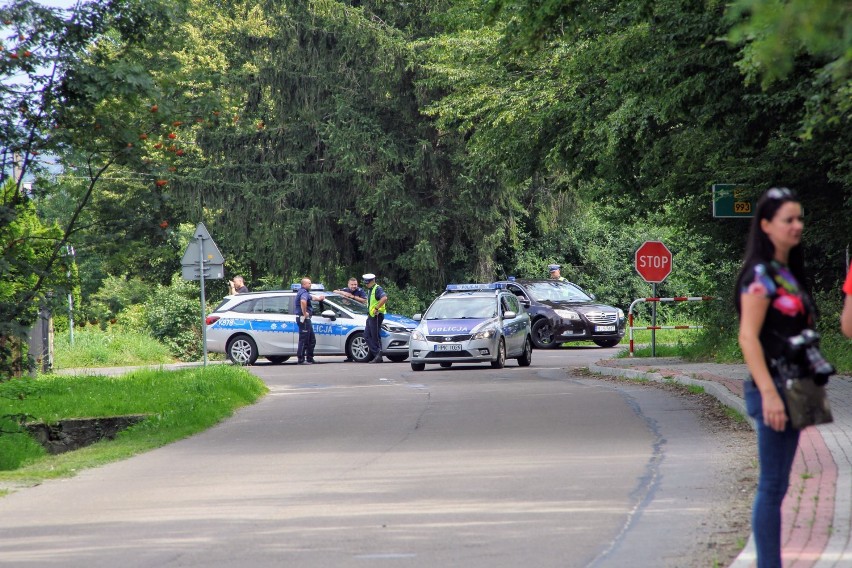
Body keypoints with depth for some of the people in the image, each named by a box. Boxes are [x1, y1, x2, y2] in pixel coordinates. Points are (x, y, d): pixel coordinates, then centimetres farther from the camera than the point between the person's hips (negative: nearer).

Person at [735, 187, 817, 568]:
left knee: (776, 486, 10)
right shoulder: (760, 275, -12)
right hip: (773, 387, -9)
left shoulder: (788, 274, 15)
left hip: (791, 389, 9)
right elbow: (748, 337, -19)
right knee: (772, 486, -7)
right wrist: (769, 394, -24)